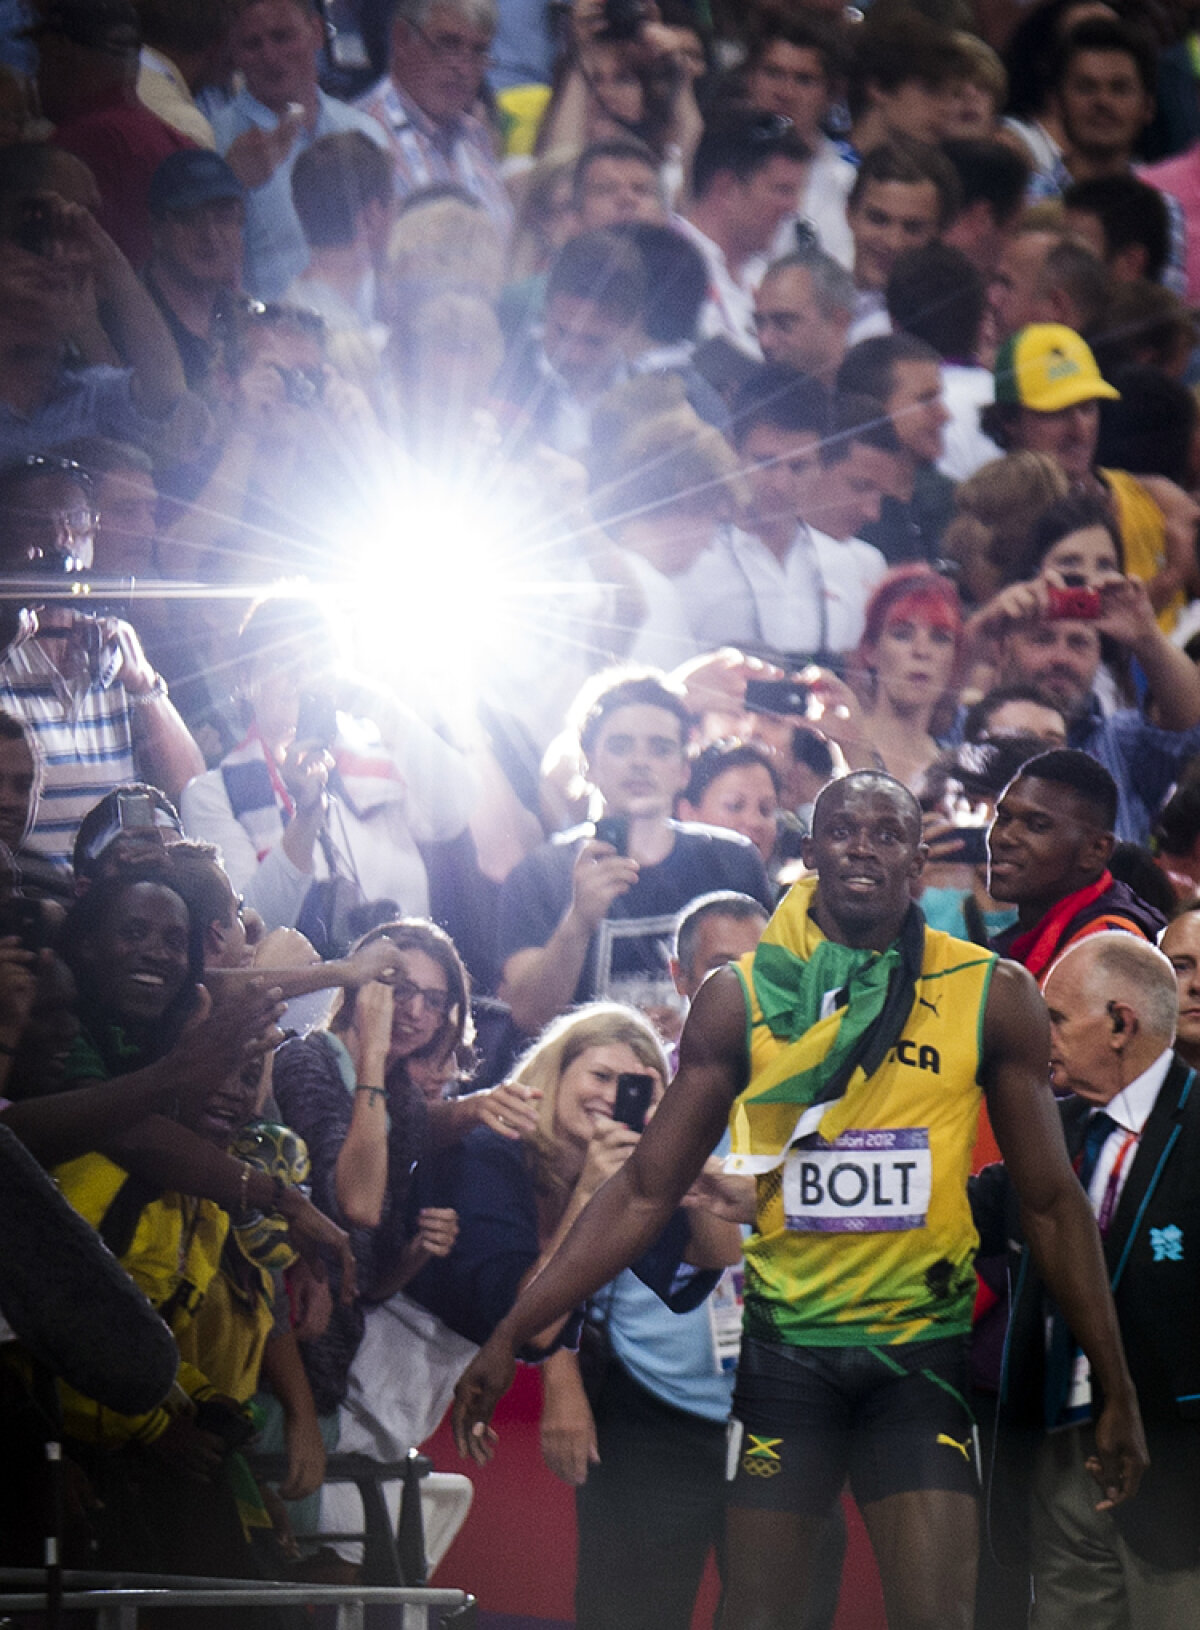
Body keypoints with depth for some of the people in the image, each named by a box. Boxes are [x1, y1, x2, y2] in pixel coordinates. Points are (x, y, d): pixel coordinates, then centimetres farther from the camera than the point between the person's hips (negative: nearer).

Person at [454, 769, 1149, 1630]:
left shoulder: (992, 996, 1)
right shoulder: (739, 999, 1)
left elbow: (1053, 1202, 7)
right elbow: (645, 1192, 3)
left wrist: (1118, 1393, 6)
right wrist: (510, 1337, -3)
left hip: (923, 1349, -1)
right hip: (785, 1346, 1)